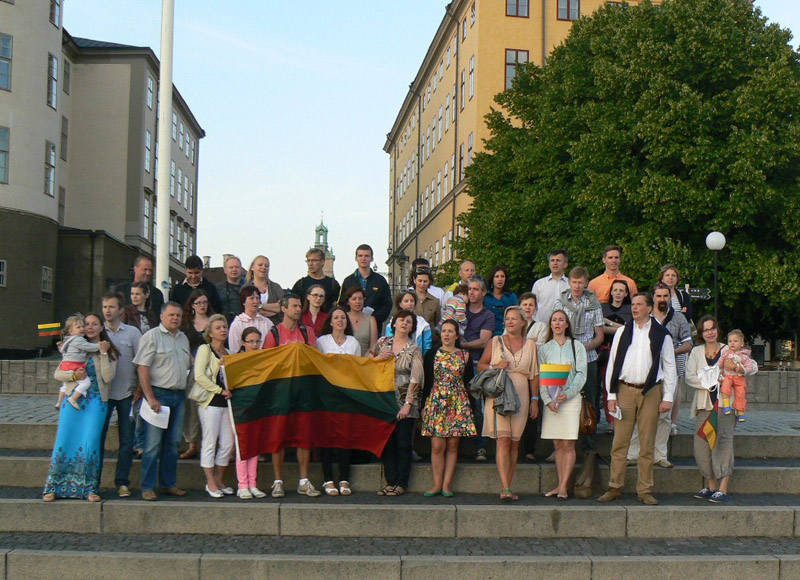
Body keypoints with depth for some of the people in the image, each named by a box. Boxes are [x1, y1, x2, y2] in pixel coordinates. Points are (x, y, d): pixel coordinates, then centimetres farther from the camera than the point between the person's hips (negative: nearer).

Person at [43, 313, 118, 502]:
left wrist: (103, 353, -9)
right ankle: (53, 487, 9)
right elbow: (57, 374, 5)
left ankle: (89, 488, 6)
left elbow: (108, 377, -7)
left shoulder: (109, 351, 7)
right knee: (64, 443, 0)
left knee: (90, 445, -6)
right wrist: (73, 375, -14)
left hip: (96, 403, -2)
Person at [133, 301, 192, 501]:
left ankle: (169, 484, 19)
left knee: (173, 443, 10)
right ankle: (147, 487, 1)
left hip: (178, 396, 7)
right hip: (158, 394, -7)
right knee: (153, 444, -5)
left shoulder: (184, 338, 16)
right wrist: (151, 398, -16)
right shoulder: (152, 336, -6)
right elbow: (142, 368, -12)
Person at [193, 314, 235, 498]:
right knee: (210, 443, -3)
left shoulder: (228, 353, 18)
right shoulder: (204, 349, -2)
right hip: (210, 402, -6)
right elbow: (199, 376, -14)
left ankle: (219, 480, 15)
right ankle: (210, 483, 4)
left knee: (228, 443, 4)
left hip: (226, 401, 7)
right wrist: (220, 390, -12)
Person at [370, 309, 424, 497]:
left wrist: (407, 404, -15)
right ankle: (390, 481, 11)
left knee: (403, 443, -1)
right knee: (387, 442, 3)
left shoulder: (414, 349, -1)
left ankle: (401, 483, 7)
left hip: (405, 403, -3)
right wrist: (378, 358, -5)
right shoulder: (382, 343, 8)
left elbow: (416, 378, -8)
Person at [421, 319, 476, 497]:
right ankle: (437, 484, 5)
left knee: (452, 446, 2)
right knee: (437, 446, -5)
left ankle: (446, 484, 8)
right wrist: (424, 406, 3)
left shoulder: (464, 355, 8)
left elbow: (469, 381, 10)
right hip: (436, 402, -1)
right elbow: (426, 381, 5)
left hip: (458, 404, 1)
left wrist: (467, 364, 2)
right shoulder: (432, 354, 6)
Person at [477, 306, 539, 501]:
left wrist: (535, 400, 6)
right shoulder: (495, 342, 7)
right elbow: (480, 365, 10)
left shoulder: (530, 345, 11)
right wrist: (495, 366, -9)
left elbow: (534, 375, 11)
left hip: (520, 398, 2)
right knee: (503, 440, -13)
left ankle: (507, 487, 11)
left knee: (515, 443, 4)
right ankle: (505, 488, -18)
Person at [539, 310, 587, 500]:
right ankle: (560, 485, 7)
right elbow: (540, 377, 6)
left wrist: (567, 393, -13)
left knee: (568, 445, -6)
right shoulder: (544, 349, 11)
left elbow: (581, 374, -2)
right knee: (557, 445, 4)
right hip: (551, 400, 2)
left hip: (571, 399, -2)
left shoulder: (576, 346, 6)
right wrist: (547, 399, -7)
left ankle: (563, 486, -5)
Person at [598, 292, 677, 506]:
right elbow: (612, 363, 8)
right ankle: (615, 487, 8)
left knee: (647, 444, 3)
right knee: (620, 441, 0)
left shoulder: (661, 335, 6)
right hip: (625, 390, 1)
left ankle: (645, 490, 10)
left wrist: (668, 397, 1)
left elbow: (669, 367, 7)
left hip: (650, 392, -1)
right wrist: (611, 395, 1)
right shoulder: (622, 332, 9)